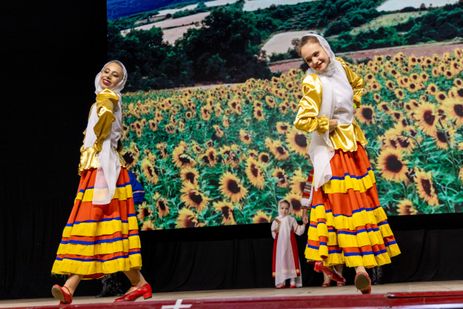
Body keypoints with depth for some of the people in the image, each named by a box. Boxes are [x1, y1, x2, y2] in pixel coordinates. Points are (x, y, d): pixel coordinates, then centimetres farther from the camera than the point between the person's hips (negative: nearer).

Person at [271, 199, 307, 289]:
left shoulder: (291, 219, 4)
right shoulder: (276, 220, 6)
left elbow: (299, 231, 0)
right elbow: (274, 235, 6)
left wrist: (304, 224, -12)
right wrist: (275, 231, -14)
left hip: (290, 244, -1)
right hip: (280, 245, 1)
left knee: (291, 259, -3)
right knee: (280, 260, 0)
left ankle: (293, 281, 0)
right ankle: (281, 282, 5)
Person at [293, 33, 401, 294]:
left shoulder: (339, 65, 0)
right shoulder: (313, 83, -21)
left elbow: (358, 84, 22)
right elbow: (302, 121, -31)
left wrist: (353, 104, 8)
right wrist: (329, 124, -17)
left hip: (352, 141, 7)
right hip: (334, 147, -7)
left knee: (361, 198, 14)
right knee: (347, 203, -8)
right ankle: (360, 265, -8)